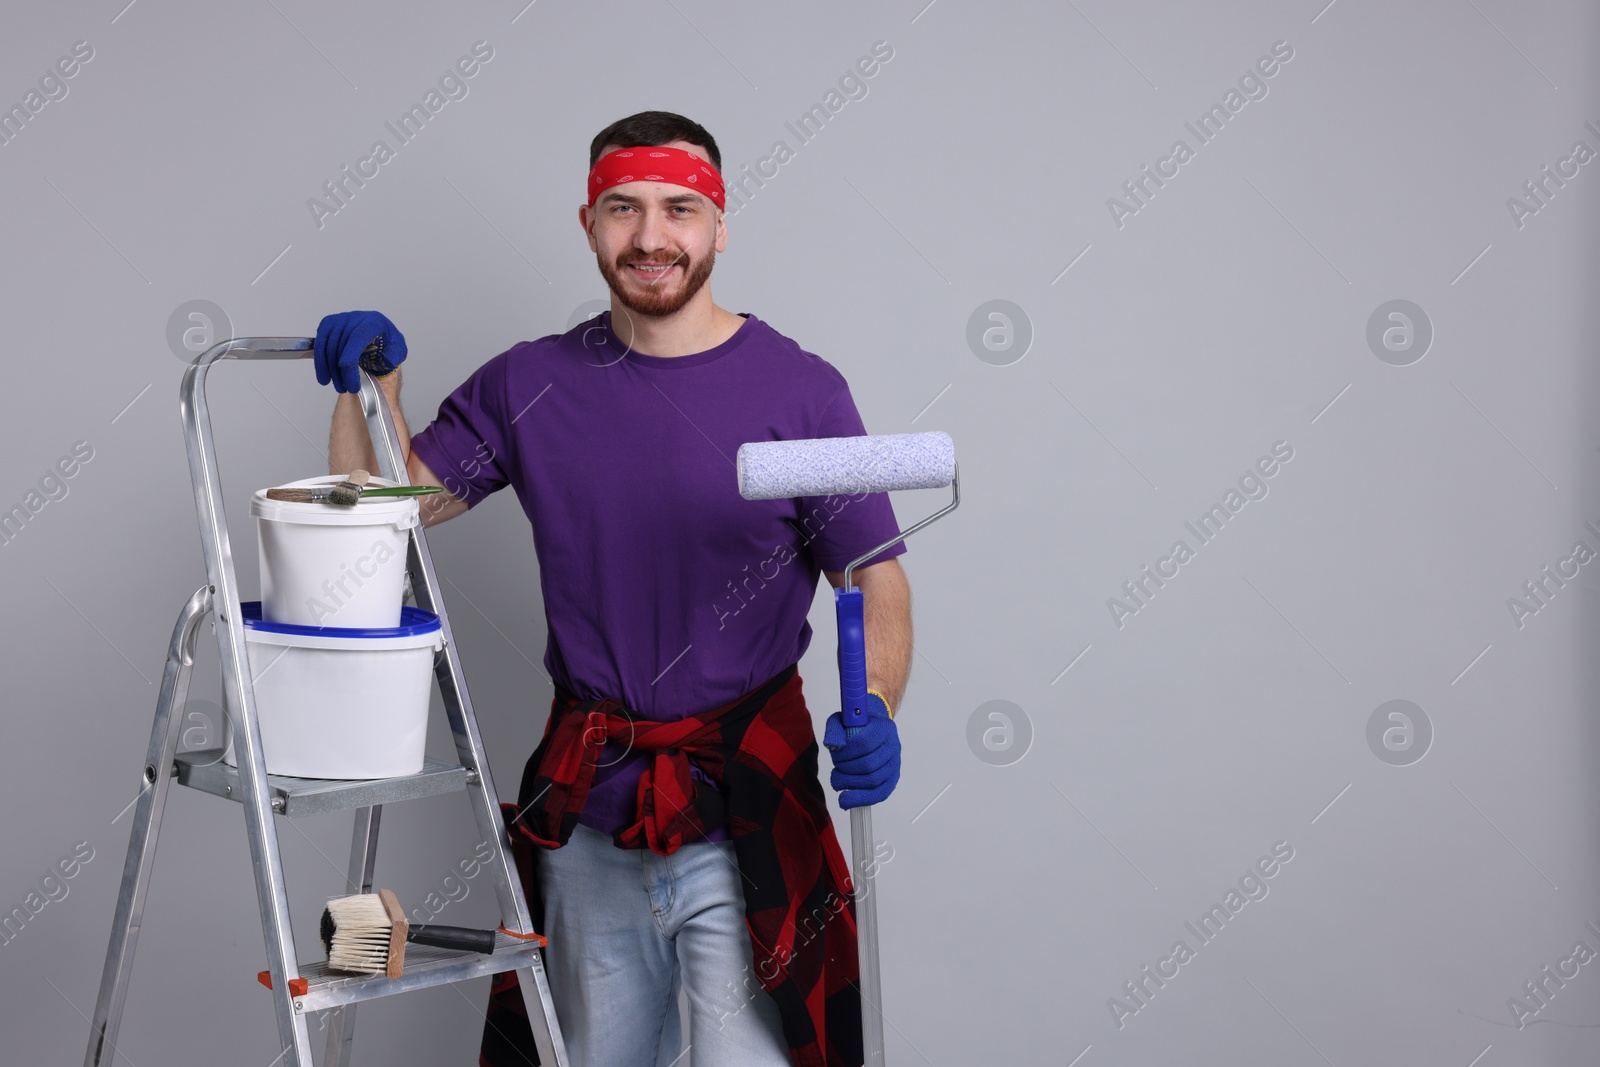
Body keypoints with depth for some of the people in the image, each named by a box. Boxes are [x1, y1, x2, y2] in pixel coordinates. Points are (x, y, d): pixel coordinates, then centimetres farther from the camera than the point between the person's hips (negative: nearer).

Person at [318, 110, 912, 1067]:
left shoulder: (799, 390, -6)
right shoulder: (532, 385, 4)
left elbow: (878, 580, -5)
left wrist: (875, 711, -22)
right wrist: (370, 382, -7)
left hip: (744, 811, -3)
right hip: (586, 811, 4)